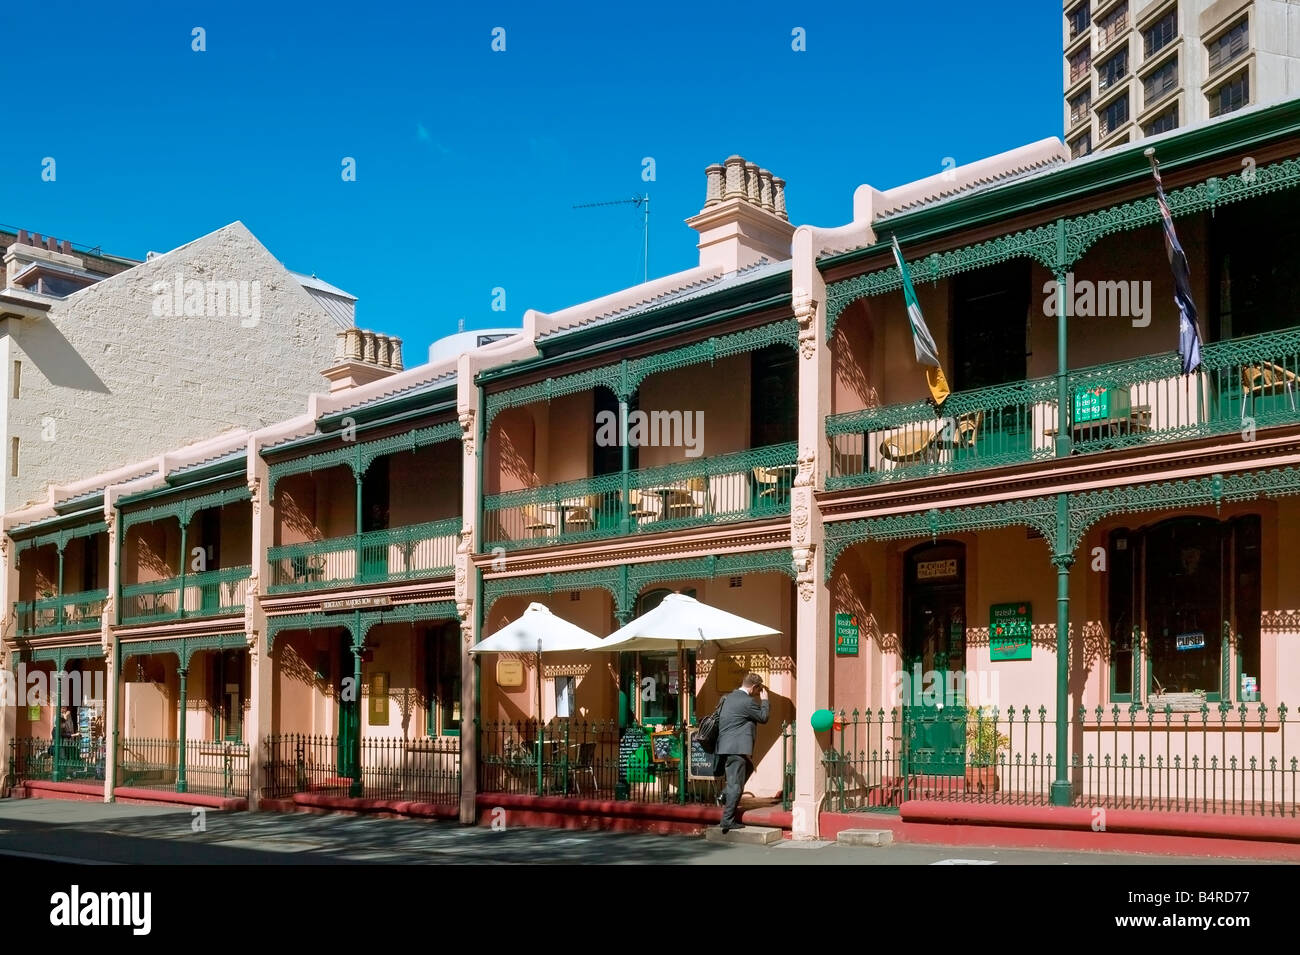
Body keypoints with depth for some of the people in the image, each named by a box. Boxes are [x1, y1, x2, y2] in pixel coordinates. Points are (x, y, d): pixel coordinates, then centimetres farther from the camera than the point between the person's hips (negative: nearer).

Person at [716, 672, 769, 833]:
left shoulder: (729, 697, 12)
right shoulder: (747, 701, -15)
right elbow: (763, 717, -4)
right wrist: (764, 700, 8)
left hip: (725, 746, 9)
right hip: (736, 748, -9)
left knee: (748, 768, 28)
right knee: (735, 784, -4)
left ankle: (727, 795, 20)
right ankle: (728, 821, -3)